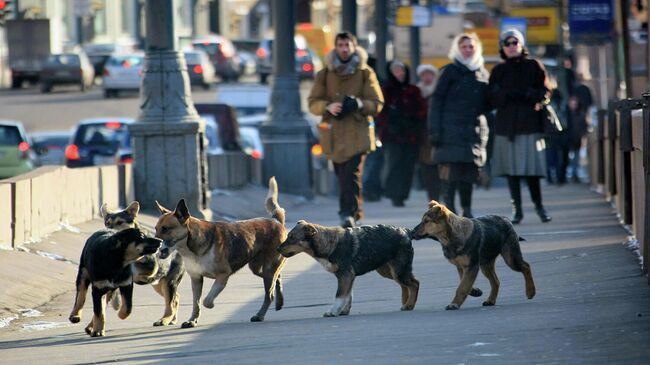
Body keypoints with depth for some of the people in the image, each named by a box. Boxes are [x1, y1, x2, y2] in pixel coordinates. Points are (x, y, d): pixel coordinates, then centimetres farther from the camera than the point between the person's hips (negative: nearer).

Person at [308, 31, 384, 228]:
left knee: (352, 174, -17)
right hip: (334, 134, 3)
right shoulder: (324, 74, 11)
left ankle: (349, 213, -22)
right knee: (342, 176, 7)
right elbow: (313, 102, 7)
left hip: (357, 132, -3)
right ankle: (355, 211, 23)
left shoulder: (365, 73, 6)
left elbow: (377, 104, 3)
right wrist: (328, 107, -15)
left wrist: (358, 104, -18)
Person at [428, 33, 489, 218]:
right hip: (452, 131, -4)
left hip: (475, 131, 4)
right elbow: (437, 100, -2)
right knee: (450, 173, -9)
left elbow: (487, 105, 23)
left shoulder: (483, 73, 17)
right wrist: (434, 129, -11)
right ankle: (449, 209, -7)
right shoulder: (451, 71, 3)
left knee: (469, 174, 3)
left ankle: (467, 211, 10)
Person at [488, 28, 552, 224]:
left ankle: (539, 205, 10)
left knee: (532, 170, -6)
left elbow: (545, 93, 1)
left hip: (530, 125, -2)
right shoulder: (498, 71, 14)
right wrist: (525, 95, -10)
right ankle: (517, 209, 4)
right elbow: (494, 97, 2)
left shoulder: (534, 66, 9)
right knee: (512, 170, -2)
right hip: (506, 125, 2)